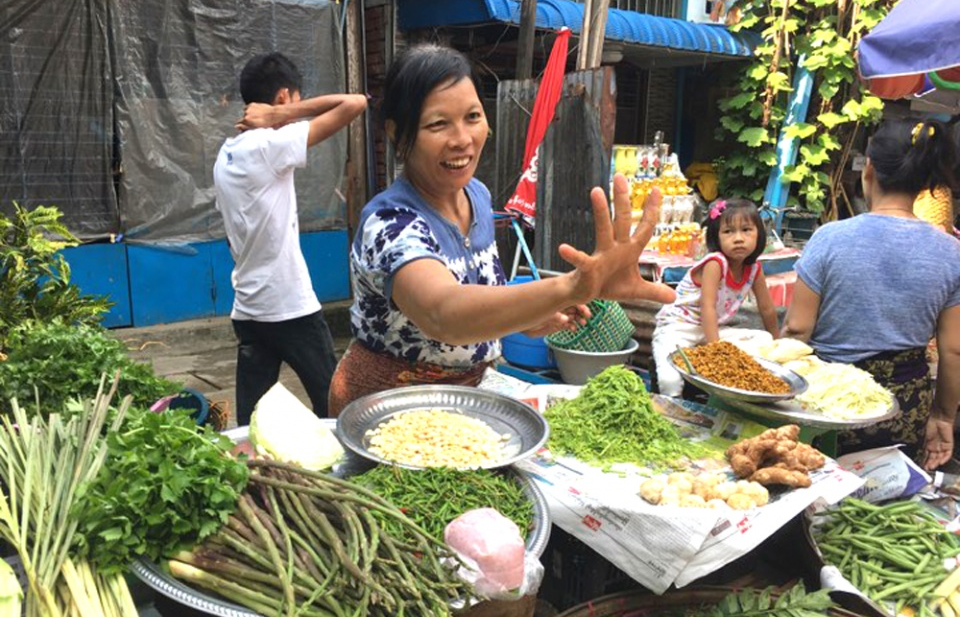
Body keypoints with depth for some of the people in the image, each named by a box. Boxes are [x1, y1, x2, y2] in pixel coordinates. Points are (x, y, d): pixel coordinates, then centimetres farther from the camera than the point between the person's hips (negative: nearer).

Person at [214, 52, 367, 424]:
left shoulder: (226, 155, 11)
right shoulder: (270, 145, -14)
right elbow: (356, 103, -20)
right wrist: (281, 115, -12)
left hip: (248, 310, 8)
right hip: (291, 309, -7)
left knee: (251, 417, 9)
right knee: (332, 406, 8)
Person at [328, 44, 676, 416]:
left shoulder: (477, 195, -2)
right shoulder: (390, 224, -24)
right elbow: (444, 314, -43)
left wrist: (527, 321, -6)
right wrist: (577, 286, -54)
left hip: (461, 398, 6)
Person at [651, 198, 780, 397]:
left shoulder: (754, 269, 0)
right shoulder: (715, 263, -21)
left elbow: (767, 310, 12)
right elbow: (708, 307, -27)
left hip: (712, 329, 8)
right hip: (676, 327, -7)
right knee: (671, 379, -32)